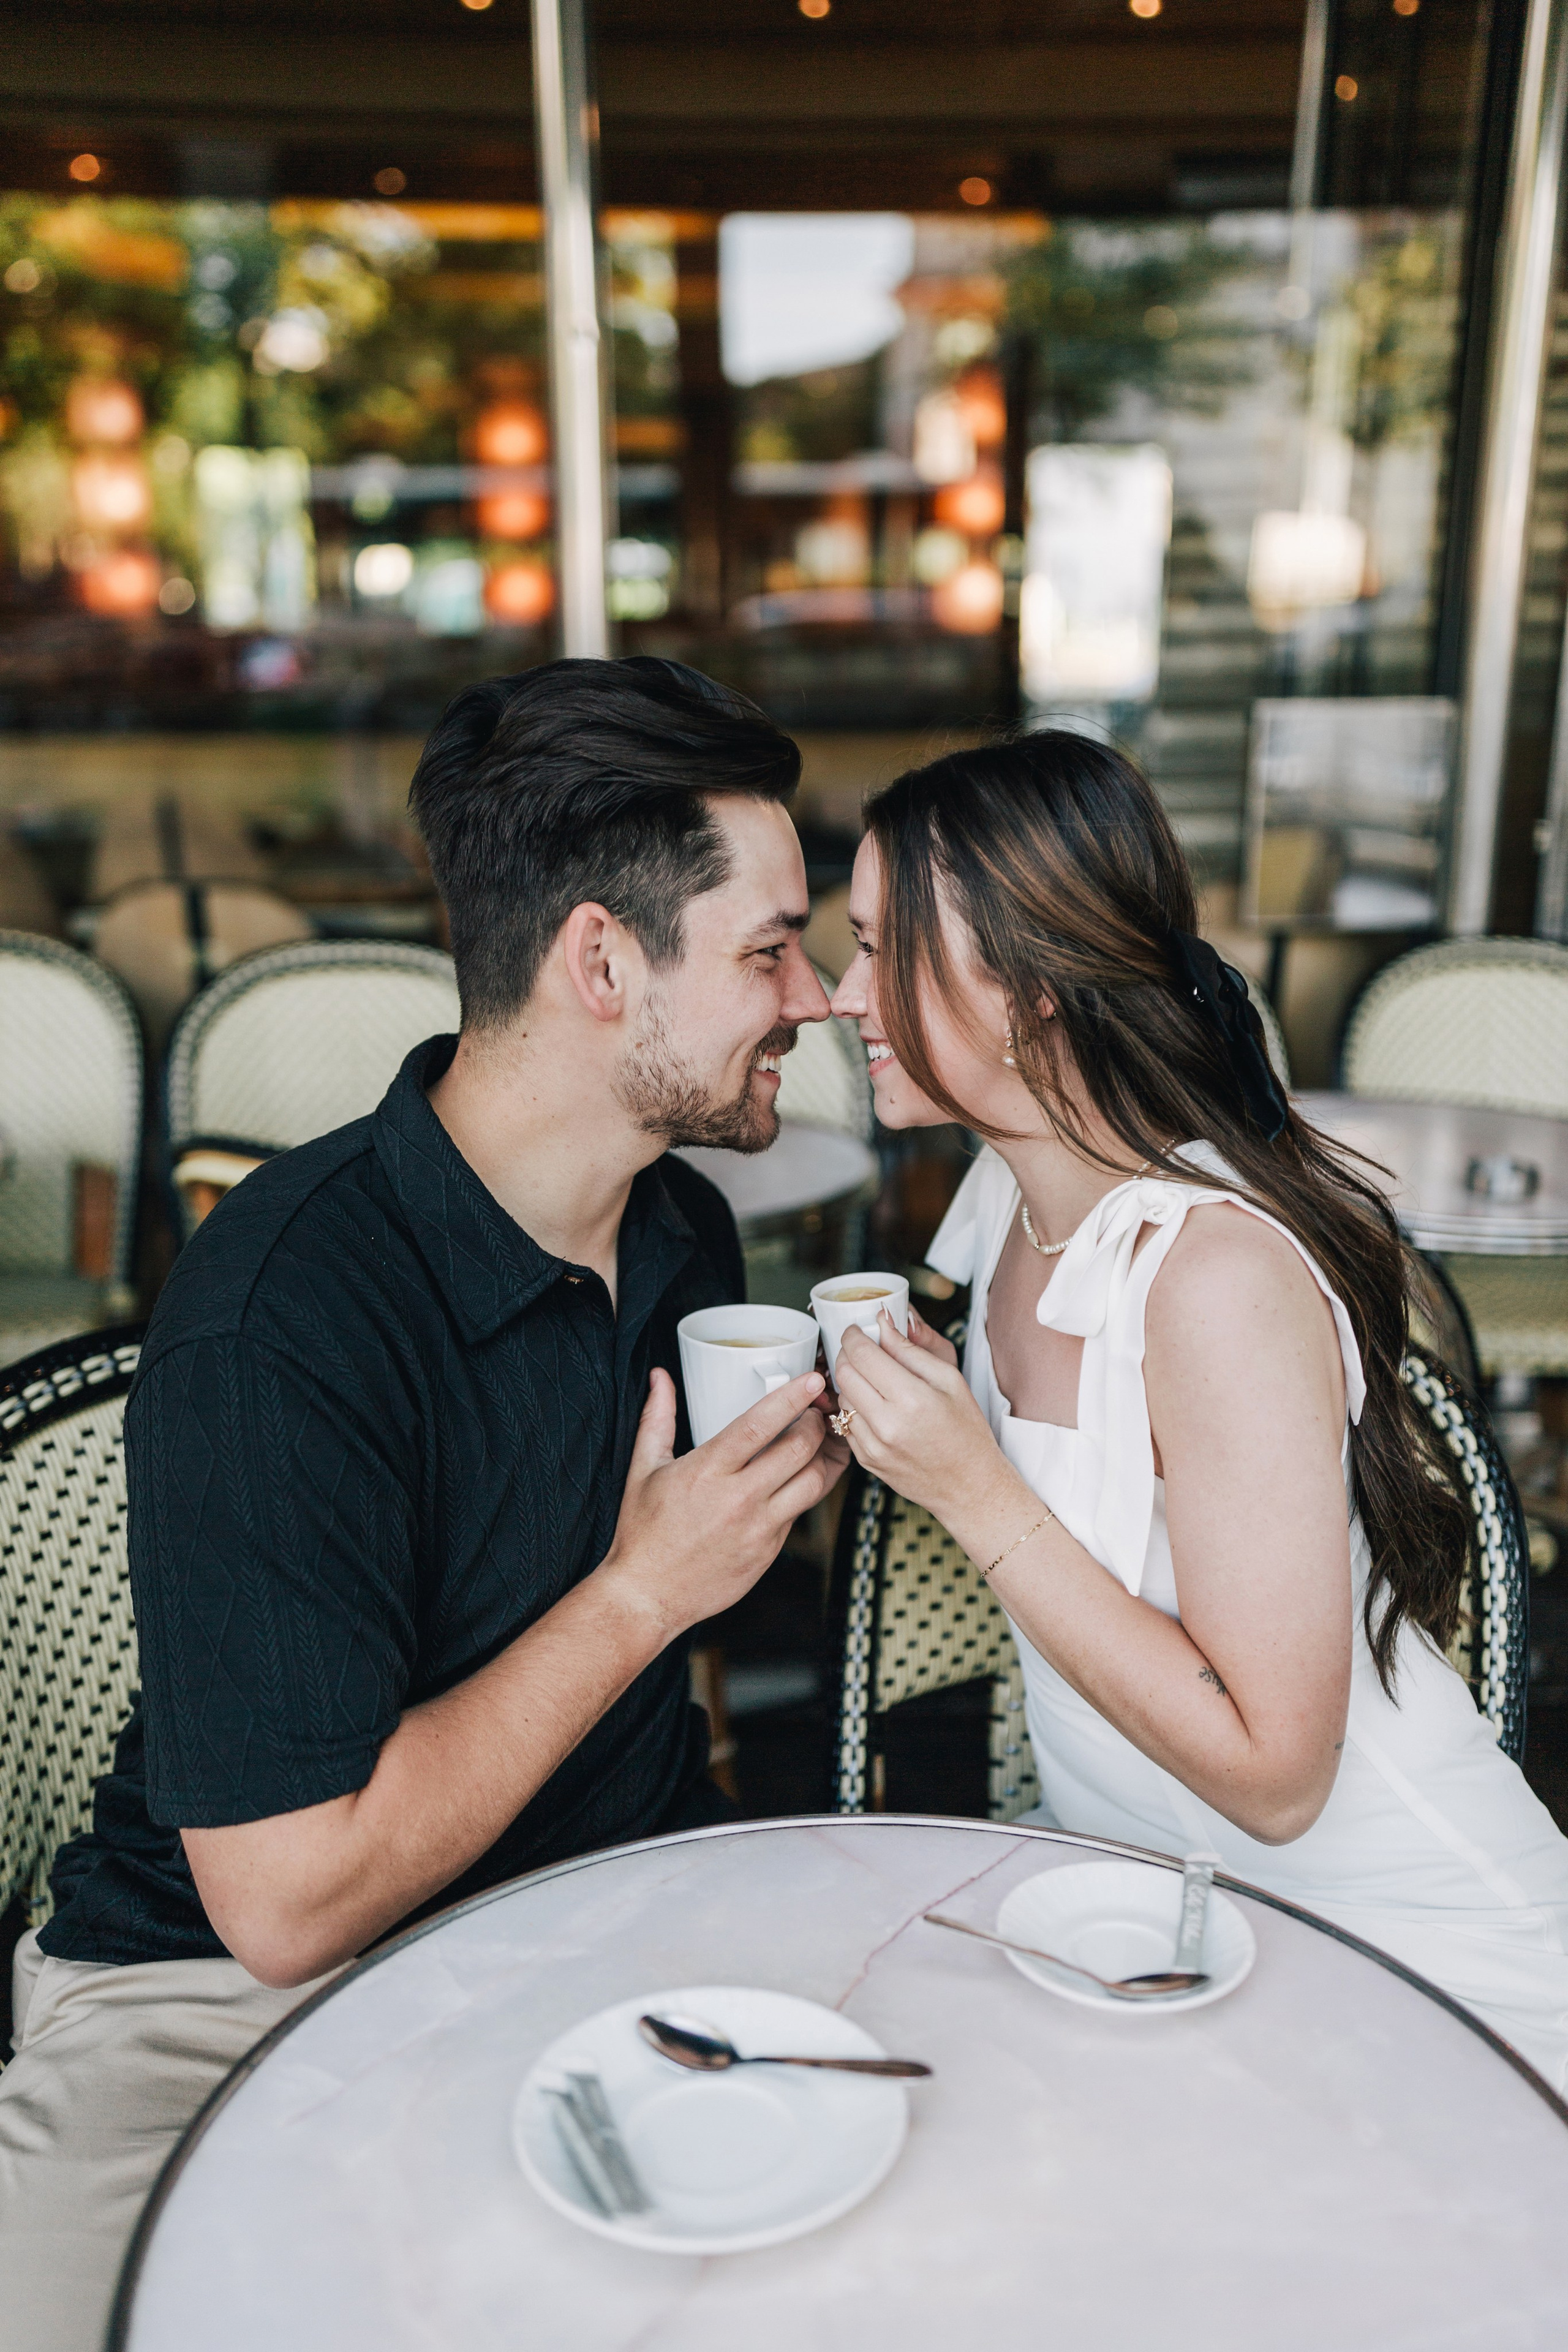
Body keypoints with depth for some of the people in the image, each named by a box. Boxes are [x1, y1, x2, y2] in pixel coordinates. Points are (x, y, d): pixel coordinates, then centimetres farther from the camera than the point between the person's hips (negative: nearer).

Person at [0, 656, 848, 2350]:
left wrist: (806, 1445, 2)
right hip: (242, 1991, -4)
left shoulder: (687, 1230, 2)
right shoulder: (275, 1319, -23)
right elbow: (290, 1899, -22)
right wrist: (644, 1591, -18)